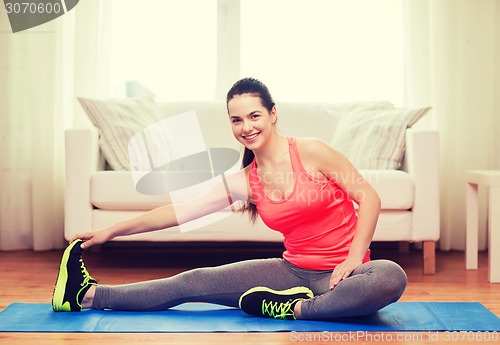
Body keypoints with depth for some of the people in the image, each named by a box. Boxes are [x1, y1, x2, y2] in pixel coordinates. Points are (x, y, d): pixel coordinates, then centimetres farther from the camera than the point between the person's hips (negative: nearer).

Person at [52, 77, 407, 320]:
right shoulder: (245, 182, 3)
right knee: (194, 283, -3)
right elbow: (180, 211, 7)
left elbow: (369, 197, -9)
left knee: (391, 278, -38)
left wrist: (354, 257, -19)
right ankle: (88, 295, 7)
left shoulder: (311, 152, -10)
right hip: (294, 272, 4)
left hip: (340, 274, -3)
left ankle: (295, 309, -24)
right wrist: (113, 230, 9)